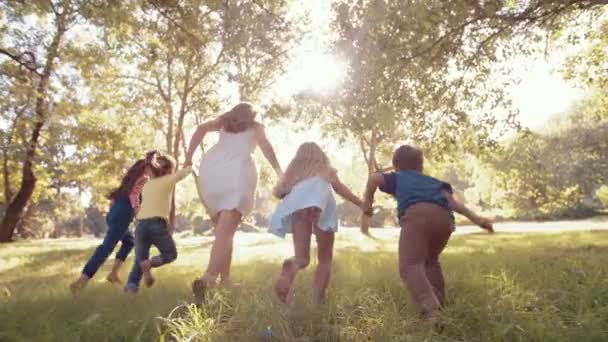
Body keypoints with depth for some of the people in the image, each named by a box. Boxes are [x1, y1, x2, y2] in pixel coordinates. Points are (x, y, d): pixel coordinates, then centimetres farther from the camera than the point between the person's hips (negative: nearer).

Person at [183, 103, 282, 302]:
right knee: (226, 231, -15)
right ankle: (208, 279, -35)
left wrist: (189, 157, 10)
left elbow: (201, 129, 12)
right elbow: (265, 145, 5)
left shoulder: (223, 121, 30)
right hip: (237, 170, -3)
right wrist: (279, 170, 7)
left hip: (210, 169, 4)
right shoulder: (255, 126, 25)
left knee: (223, 229, 16)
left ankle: (225, 280, 11)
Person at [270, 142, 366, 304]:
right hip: (320, 199, -1)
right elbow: (340, 188, 18)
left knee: (302, 257, 4)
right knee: (325, 257, 12)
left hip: (298, 201, 1)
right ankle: (318, 300, -4)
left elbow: (277, 192, 30)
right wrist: (363, 204, 18)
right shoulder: (326, 169, 33)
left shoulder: (294, 170, 35)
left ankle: (289, 269, -30)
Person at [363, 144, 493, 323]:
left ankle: (430, 310, -33)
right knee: (430, 260, 27)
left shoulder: (396, 178, 32)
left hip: (417, 214, -5)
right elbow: (450, 199, 24)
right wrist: (475, 217, 16)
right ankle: (438, 305, 22)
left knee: (410, 265, -12)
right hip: (444, 217, 5)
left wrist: (368, 202, 24)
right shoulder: (432, 181, 40)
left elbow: (374, 178, 13)